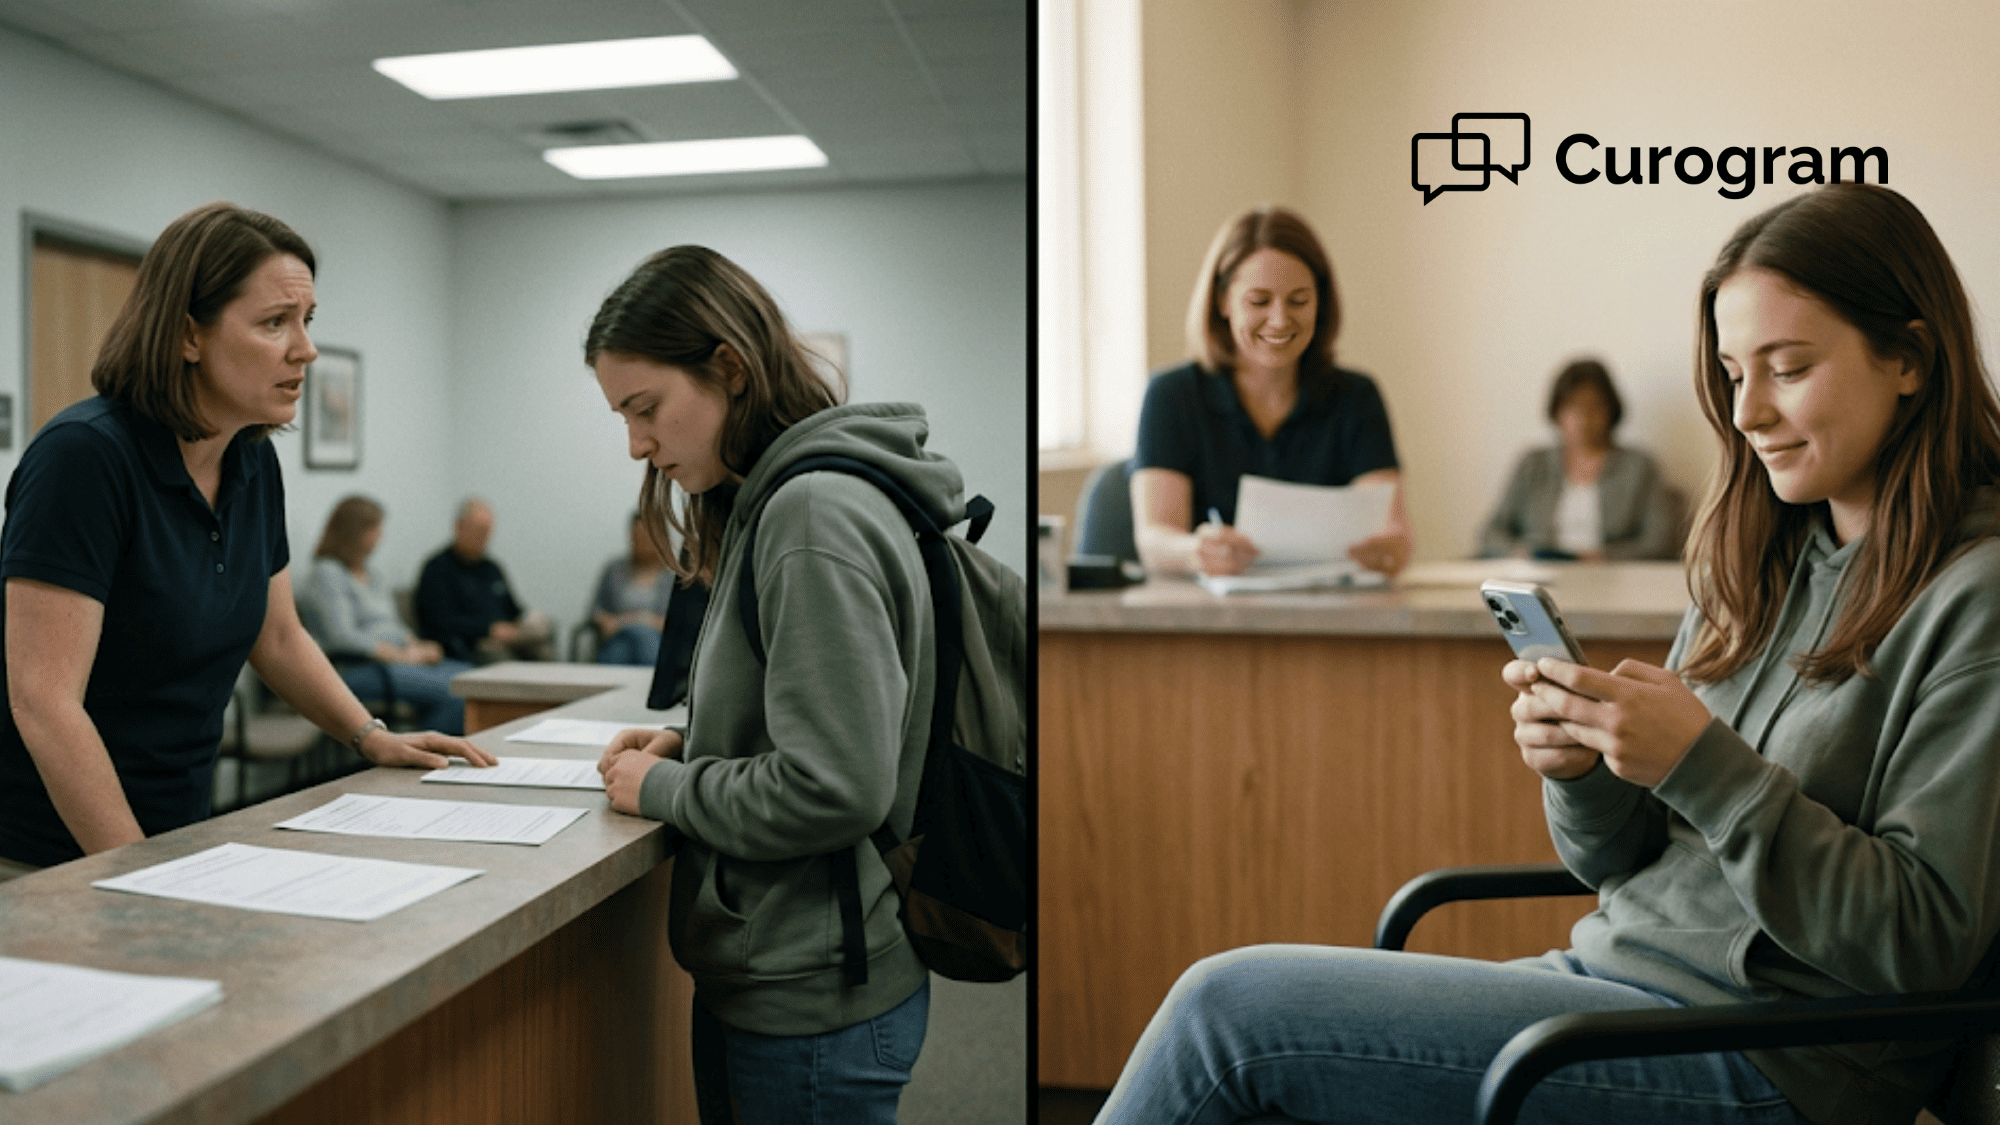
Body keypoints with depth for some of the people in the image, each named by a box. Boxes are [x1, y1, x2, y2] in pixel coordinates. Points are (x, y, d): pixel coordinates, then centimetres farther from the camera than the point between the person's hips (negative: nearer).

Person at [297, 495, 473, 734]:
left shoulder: (371, 576, 24)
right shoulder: (326, 574, -5)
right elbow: (342, 637, -15)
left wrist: (417, 647, 2)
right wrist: (401, 655, -16)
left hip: (394, 659, 9)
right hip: (355, 668, -9)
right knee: (453, 690, -29)